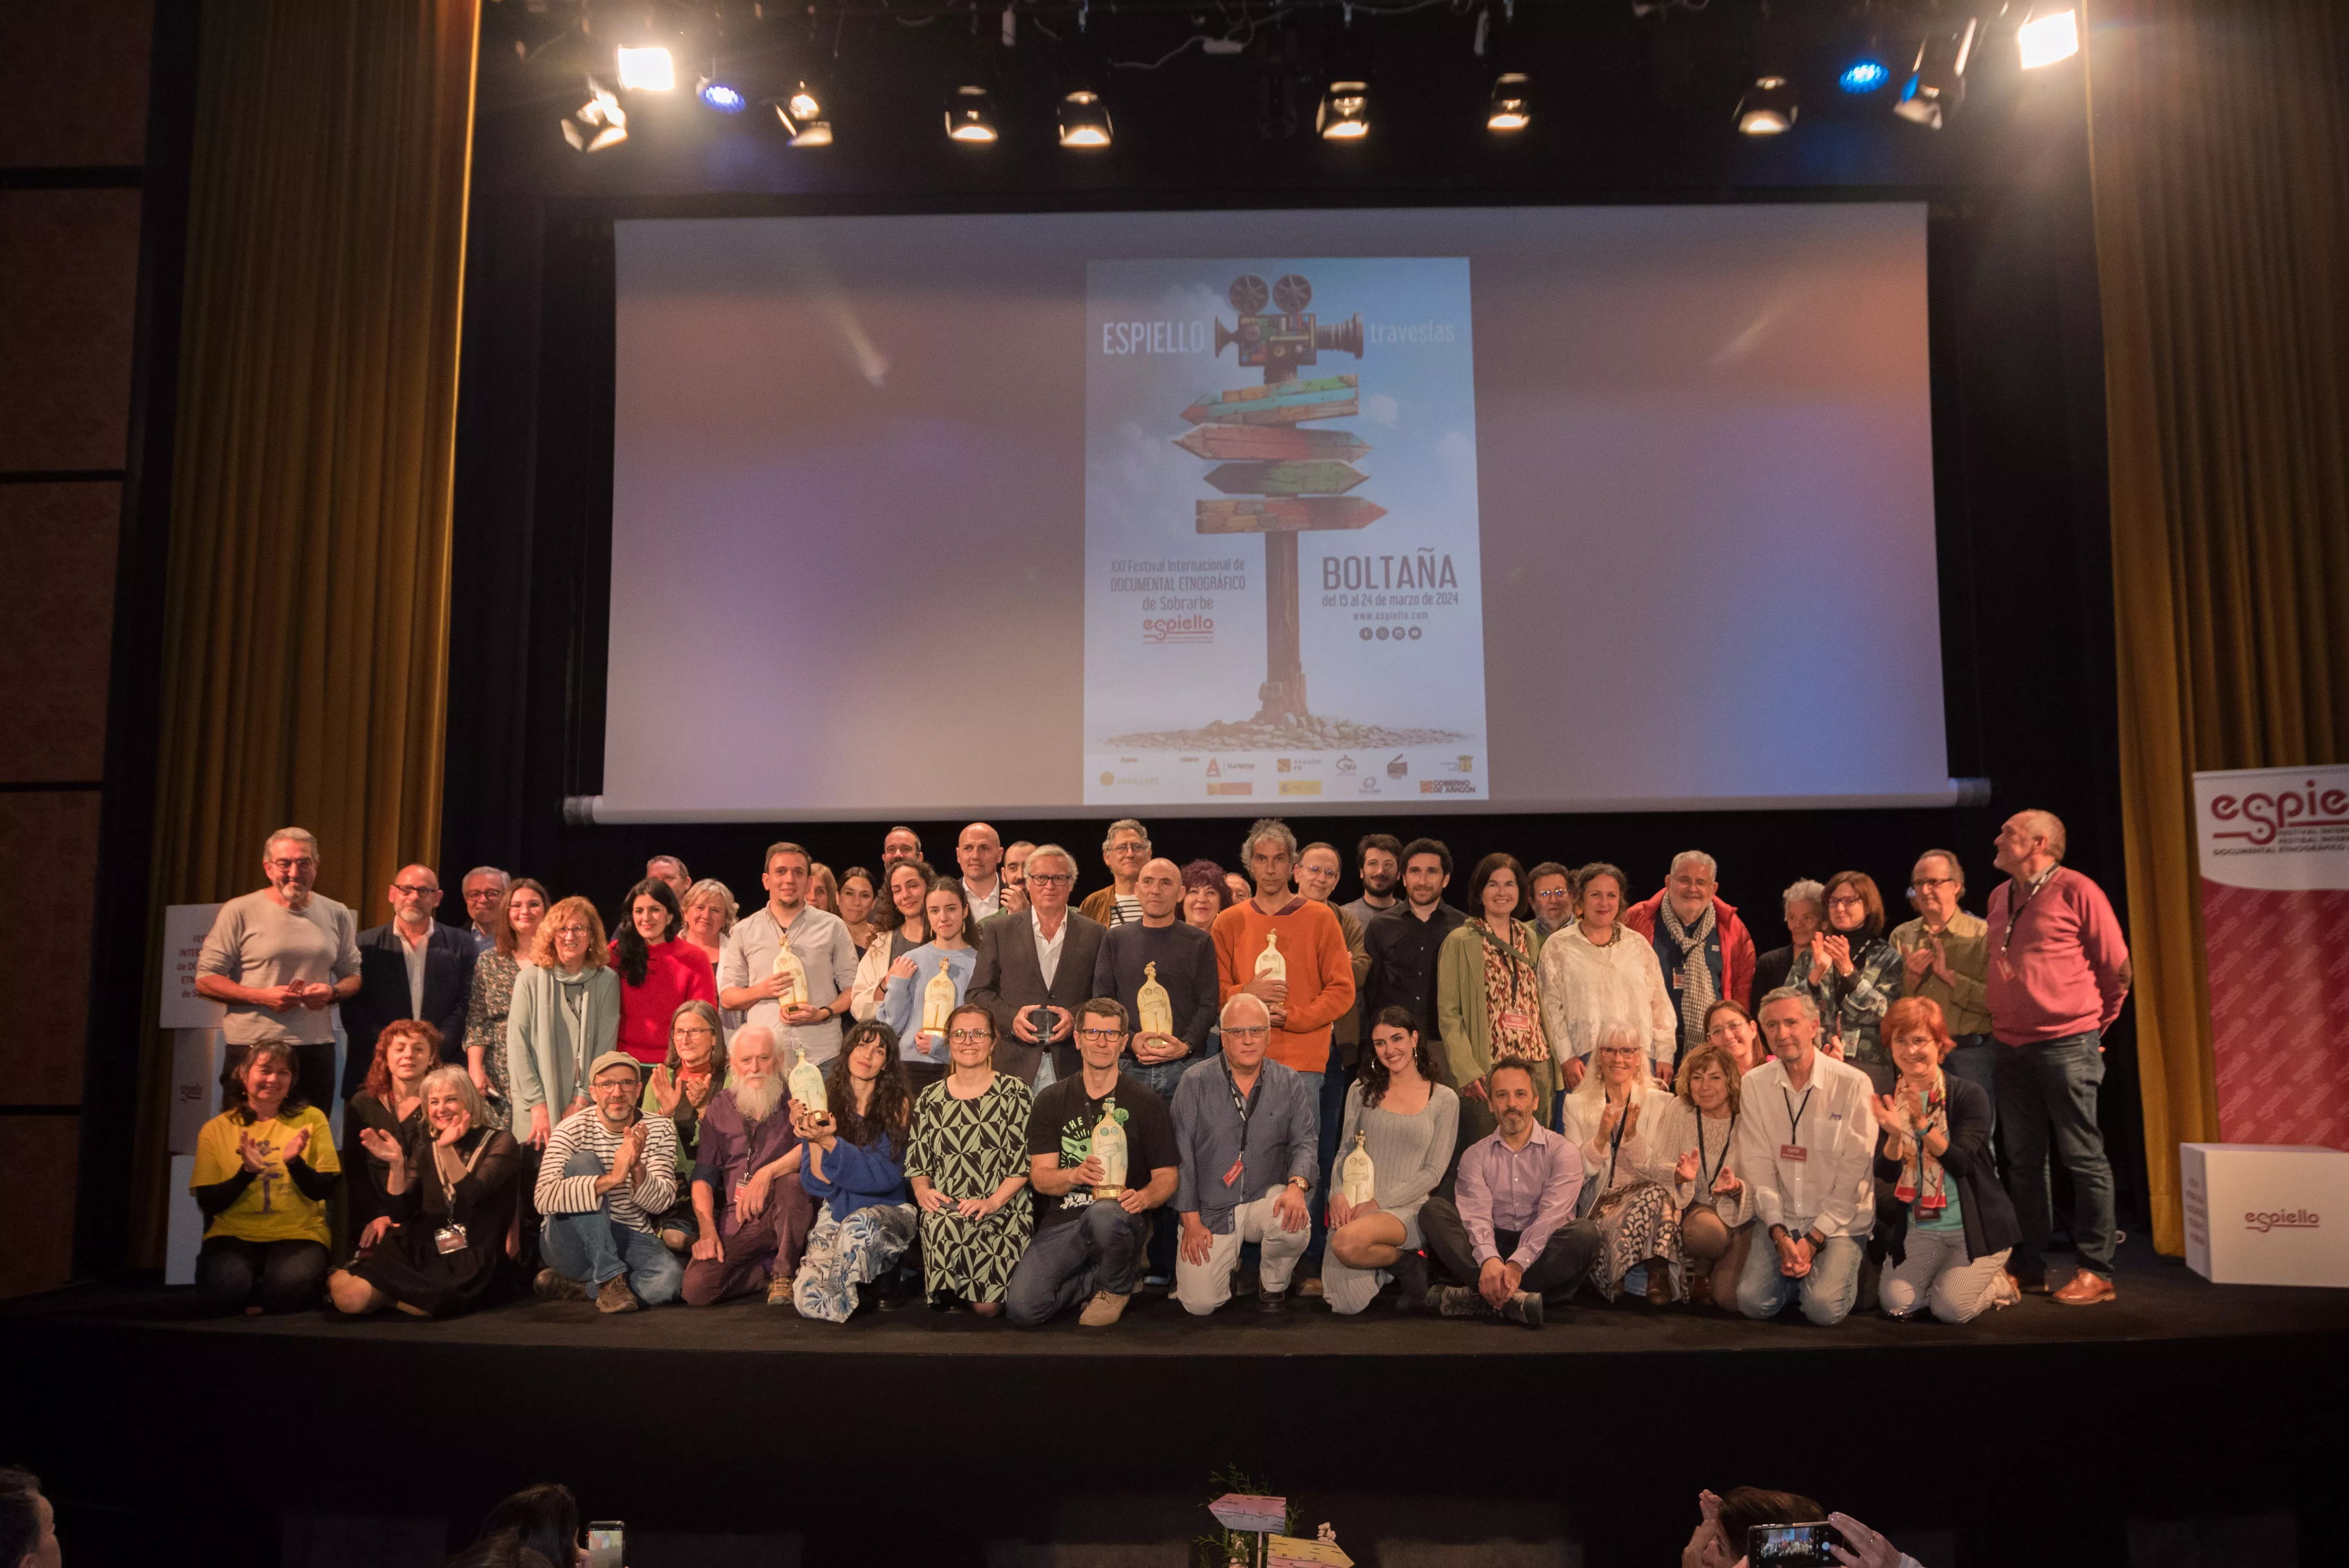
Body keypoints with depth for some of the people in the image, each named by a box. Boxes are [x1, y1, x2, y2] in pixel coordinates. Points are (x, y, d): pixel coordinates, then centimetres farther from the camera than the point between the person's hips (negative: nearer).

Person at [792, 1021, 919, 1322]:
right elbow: (818, 1185, -3)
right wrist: (812, 1137, -19)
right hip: (837, 1211, 3)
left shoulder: (897, 1104, -4)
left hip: (888, 1210, -3)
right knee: (807, 1299, -21)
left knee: (860, 1223, -38)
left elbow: (885, 1176, -15)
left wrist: (830, 1141, -22)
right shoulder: (825, 1100, 0)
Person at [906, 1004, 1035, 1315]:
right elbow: (916, 1164, 14)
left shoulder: (1014, 1093, 4)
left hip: (1005, 1208, -2)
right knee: (945, 1225, -36)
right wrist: (922, 1190, -7)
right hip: (946, 1206, 2)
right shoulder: (929, 1099, 14)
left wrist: (993, 1201, -15)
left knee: (988, 1307, -18)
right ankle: (946, 1291, -2)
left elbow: (1025, 1163, -2)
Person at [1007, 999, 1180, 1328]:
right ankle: (1112, 1274, 8)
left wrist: (1143, 1198, -19)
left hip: (1120, 1217, -2)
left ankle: (1116, 1287, -4)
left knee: (1103, 1216, -39)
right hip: (1061, 1224, 2)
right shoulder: (1051, 1102, 10)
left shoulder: (1146, 1103, 4)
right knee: (1022, 1308, -22)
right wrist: (1075, 1175, -20)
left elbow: (1167, 1176, 4)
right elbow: (1040, 1177, 3)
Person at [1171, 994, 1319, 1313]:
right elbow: (1180, 1154, -4)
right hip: (1209, 1209, -1)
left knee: (1295, 1222, -33)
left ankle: (1273, 1285, 1)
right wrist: (1191, 1220, -8)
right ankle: (1232, 1265, 24)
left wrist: (1297, 1184, -24)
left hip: (1265, 1199, 1)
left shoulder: (1290, 1084, 3)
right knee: (1199, 1304, -13)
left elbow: (1305, 1141, -1)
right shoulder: (1196, 1083, -3)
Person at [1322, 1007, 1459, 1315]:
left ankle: (1409, 1264, -4)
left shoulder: (1444, 1099, 4)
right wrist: (1337, 1194, -9)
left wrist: (1377, 1203, -11)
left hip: (1407, 1209, -3)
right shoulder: (1361, 1091, 12)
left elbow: (1433, 1172, -2)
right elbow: (1344, 1152, 12)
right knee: (1347, 1303, -19)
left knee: (1348, 1243, -35)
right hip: (1354, 1208, 3)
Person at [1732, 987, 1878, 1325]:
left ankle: (1843, 1274, 11)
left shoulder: (1854, 1085, -10)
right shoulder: (1754, 1086, 0)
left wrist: (1814, 1240, -14)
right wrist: (1780, 1235, -12)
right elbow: (1758, 1168, -1)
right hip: (1780, 1221, 2)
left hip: (1839, 1223, -2)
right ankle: (1800, 1272, 13)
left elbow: (1854, 1174, -10)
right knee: (1754, 1301, -16)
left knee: (1824, 1309, -21)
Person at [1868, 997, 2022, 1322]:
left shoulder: (1970, 1096, -10)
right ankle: (1947, 1275, 15)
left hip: (1977, 1226, -3)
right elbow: (1887, 1174, -9)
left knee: (1952, 1308, -20)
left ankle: (2000, 1284, 13)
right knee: (1896, 1302, -15)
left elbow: (1961, 1163, -20)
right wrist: (1895, 1134, -28)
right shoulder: (1888, 1102, 0)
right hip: (1921, 1230, 3)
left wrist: (1923, 1125, -35)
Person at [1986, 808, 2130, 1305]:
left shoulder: (2076, 891, -6)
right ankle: (2028, 1267, 18)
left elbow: (2117, 966, -1)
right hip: (2011, 1048, 7)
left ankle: (2096, 1272, 6)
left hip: (2066, 1046, -6)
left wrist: (2096, 1023, 7)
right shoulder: (2000, 897, 14)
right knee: (2023, 1161, 10)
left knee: (2084, 1158, -1)